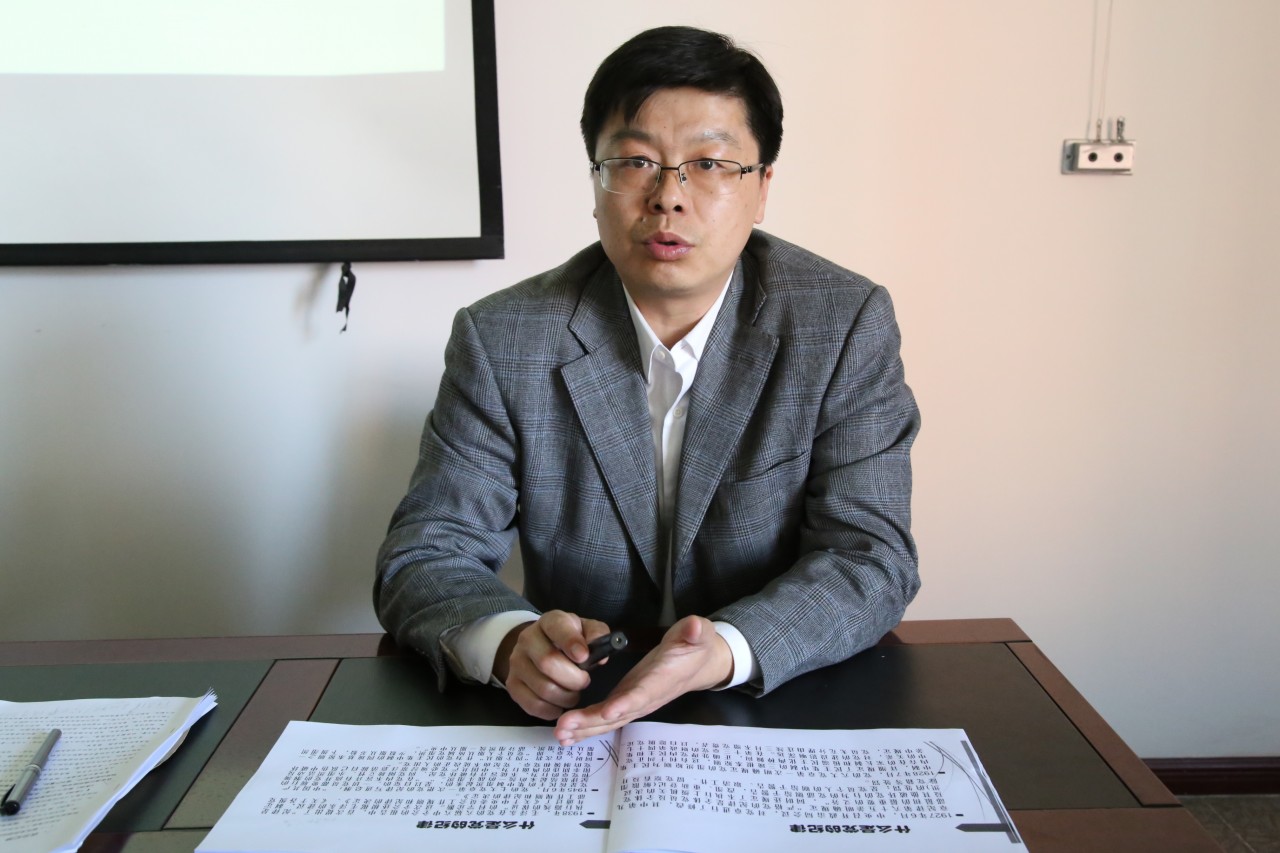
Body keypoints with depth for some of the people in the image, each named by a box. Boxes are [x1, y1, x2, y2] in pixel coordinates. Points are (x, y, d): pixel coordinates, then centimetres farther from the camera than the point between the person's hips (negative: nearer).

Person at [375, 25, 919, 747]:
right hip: (568, 720, 2)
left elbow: (870, 559, -12)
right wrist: (511, 641, -29)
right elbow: (424, 556, -6)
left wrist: (725, 652, -32)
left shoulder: (849, 325, -7)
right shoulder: (501, 341, -7)